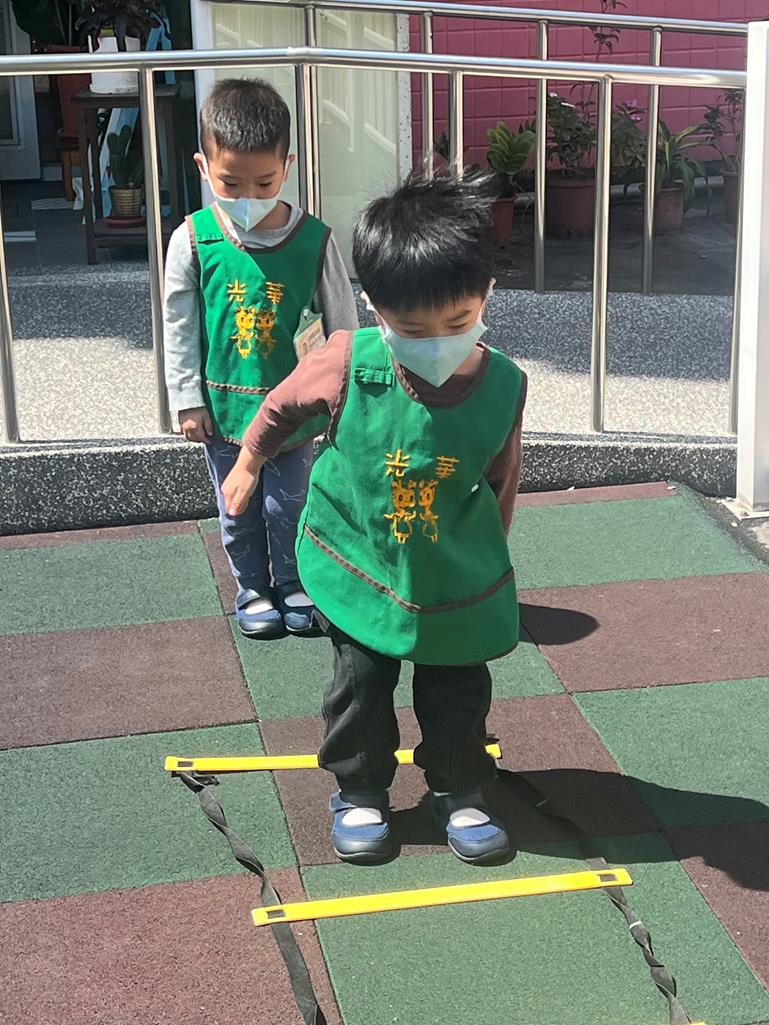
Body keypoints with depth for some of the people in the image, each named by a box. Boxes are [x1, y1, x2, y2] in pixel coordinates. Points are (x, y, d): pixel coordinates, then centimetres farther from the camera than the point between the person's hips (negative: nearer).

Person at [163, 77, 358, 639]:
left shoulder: (314, 239, -13)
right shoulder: (194, 239, -12)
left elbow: (342, 322, -4)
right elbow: (180, 325, -3)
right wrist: (188, 399, -2)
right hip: (224, 405, 1)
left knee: (288, 504, 13)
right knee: (238, 510, 15)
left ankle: (294, 585, 34)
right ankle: (253, 589, 35)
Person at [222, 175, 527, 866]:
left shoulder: (504, 387, -19)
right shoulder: (348, 365, -23)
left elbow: (500, 485, -2)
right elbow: (284, 404, 0)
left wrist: (488, 561, 11)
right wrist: (248, 463, 15)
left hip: (457, 581, 1)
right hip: (359, 568, -1)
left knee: (458, 696, 13)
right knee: (360, 688, 10)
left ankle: (459, 793, 36)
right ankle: (359, 790, 33)